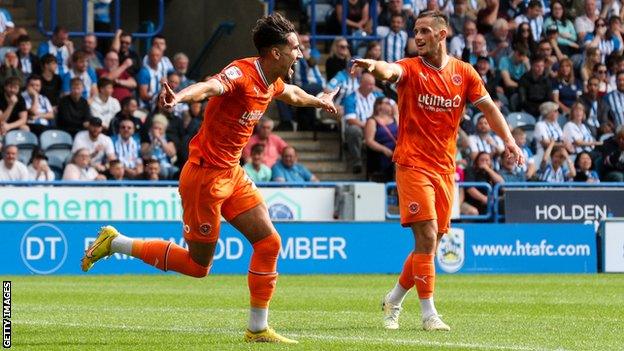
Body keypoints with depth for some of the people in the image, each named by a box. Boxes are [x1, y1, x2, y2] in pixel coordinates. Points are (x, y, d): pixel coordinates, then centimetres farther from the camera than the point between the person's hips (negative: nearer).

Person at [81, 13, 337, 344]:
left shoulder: (272, 82, 7)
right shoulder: (242, 74, -22)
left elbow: (291, 93, 33)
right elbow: (210, 86, -44)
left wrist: (319, 101, 52)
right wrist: (179, 96, -65)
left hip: (232, 174, 9)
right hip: (205, 176, -9)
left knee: (269, 242, 0)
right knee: (198, 265, 1)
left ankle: (258, 329, 9)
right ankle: (114, 243, 14)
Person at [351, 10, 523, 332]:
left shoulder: (464, 73, 6)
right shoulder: (410, 69, -5)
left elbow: (488, 108, 8)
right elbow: (390, 71, -27)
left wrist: (509, 140, -8)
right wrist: (374, 66, -51)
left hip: (445, 168, 5)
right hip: (412, 164, -5)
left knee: (431, 243, 9)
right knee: (426, 237, -15)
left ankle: (393, 301, 27)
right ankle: (429, 314, -10)